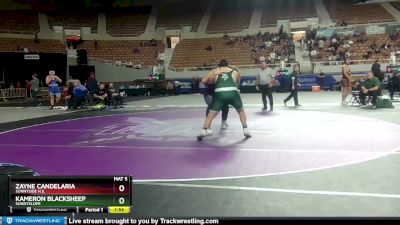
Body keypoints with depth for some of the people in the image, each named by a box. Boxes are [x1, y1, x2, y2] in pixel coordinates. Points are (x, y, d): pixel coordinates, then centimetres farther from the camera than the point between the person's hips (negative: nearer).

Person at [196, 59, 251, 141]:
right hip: (233, 93, 1)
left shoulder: (215, 71, 22)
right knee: (241, 111, 26)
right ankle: (245, 130, 22)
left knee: (211, 114, 14)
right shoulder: (235, 72, 26)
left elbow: (204, 81, 18)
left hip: (220, 94, -1)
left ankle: (203, 132, 4)